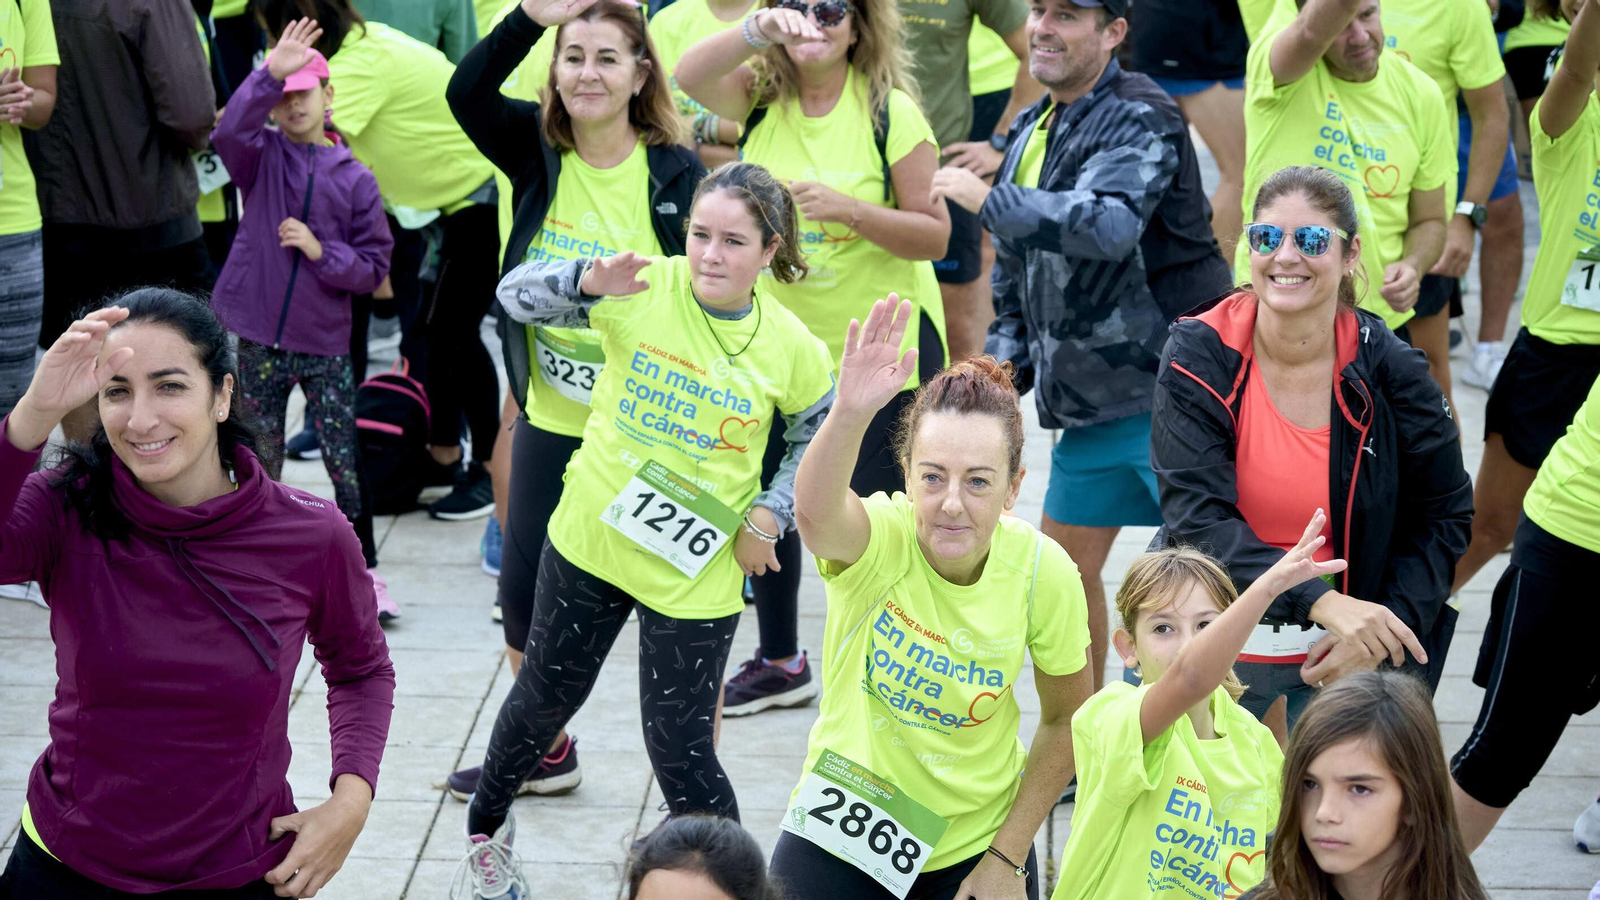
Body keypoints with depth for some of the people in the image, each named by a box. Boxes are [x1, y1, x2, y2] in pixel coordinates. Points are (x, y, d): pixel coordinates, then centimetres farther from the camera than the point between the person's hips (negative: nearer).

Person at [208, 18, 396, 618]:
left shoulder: (355, 179, 1)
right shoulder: (262, 158, 0)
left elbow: (374, 268, 2)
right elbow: (229, 131, -24)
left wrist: (322, 252, -14)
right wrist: (270, 73, -35)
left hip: (326, 346, 0)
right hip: (259, 342, 0)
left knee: (347, 465, -1)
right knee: (260, 467, 10)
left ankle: (364, 572, 13)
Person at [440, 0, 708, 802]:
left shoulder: (675, 173, -10)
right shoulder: (538, 150, -3)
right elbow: (466, 94, -20)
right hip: (552, 423, 4)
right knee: (526, 590, 16)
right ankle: (545, 751, 38)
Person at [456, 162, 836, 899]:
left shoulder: (791, 348, -8)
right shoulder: (643, 288, -13)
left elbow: (817, 438, 10)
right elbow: (517, 294, -16)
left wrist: (768, 518, -2)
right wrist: (588, 282, -35)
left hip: (697, 575, -1)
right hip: (590, 542, 1)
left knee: (680, 748, -1)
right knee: (545, 696, 20)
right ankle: (486, 826, 46)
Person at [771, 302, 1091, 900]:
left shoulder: (1044, 573, -16)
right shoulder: (880, 536, -22)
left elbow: (1065, 719, -2)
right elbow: (815, 514, -48)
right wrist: (850, 415, -65)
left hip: (975, 844, 2)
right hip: (841, 830, -1)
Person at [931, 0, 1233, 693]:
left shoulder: (1140, 121, -14)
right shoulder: (1031, 131, 13)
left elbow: (1111, 225, -34)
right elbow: (1014, 269, 25)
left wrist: (989, 201, -30)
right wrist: (1007, 361, 15)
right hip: (1091, 402, 9)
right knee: (1064, 569, 16)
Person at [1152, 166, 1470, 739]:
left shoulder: (1389, 370, -8)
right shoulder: (1198, 357, -11)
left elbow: (1444, 515, 4)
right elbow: (1196, 516, -20)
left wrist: (1383, 629, -12)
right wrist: (1322, 602, -33)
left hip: (1334, 652, 0)